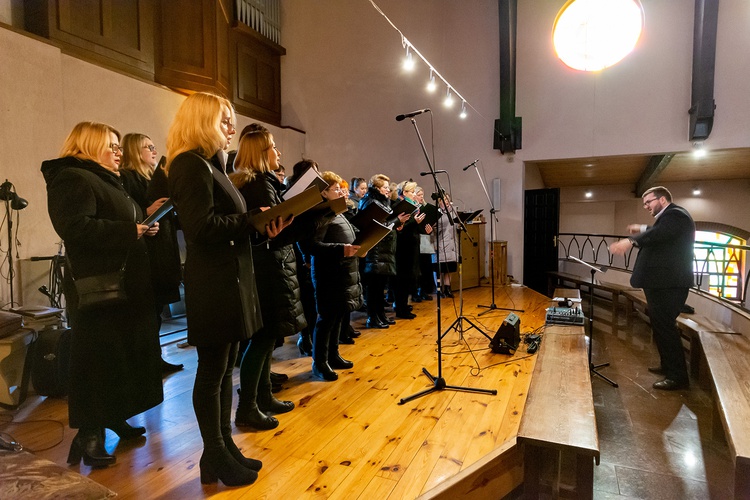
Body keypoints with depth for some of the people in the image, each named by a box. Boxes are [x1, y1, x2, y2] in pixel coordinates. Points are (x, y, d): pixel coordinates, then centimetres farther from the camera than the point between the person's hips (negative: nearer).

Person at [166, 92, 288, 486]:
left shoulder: (210, 164, 19)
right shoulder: (191, 165, -11)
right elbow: (202, 226, -22)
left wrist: (259, 224, 1)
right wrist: (252, 220, -13)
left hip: (228, 279, 10)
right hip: (213, 283, -10)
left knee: (224, 367, 15)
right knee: (212, 370, 3)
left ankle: (225, 446, 29)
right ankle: (214, 457, 19)